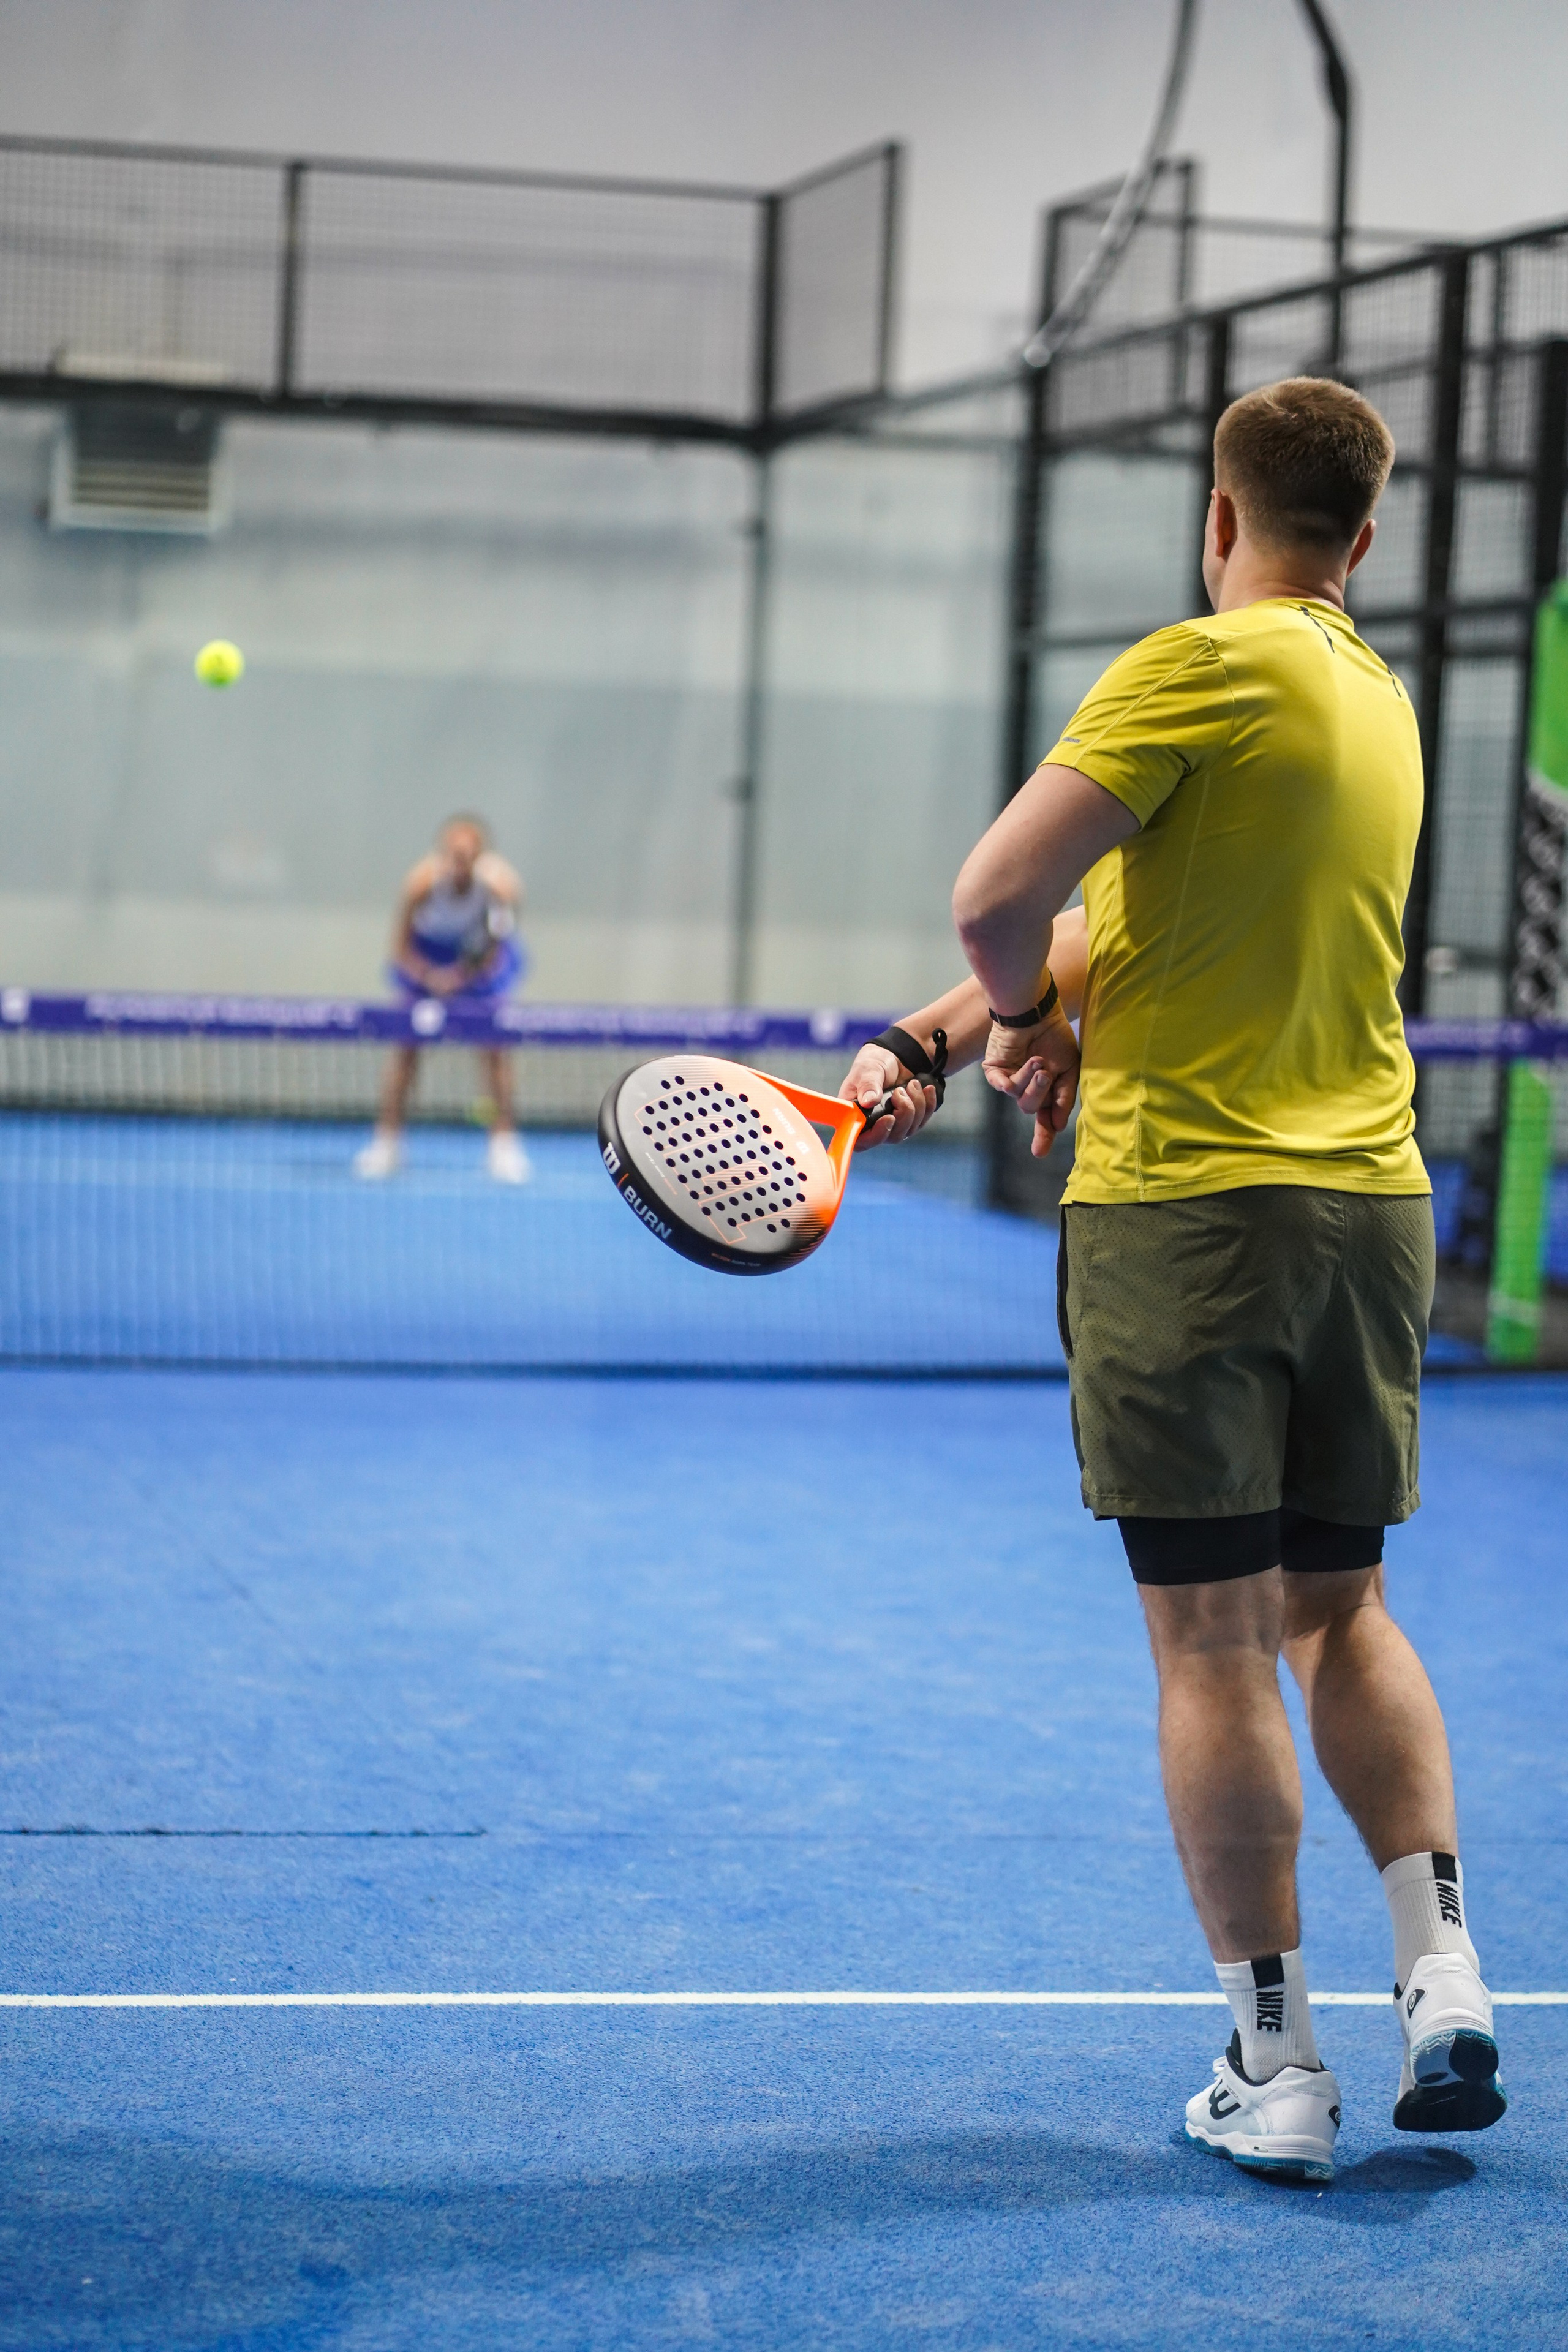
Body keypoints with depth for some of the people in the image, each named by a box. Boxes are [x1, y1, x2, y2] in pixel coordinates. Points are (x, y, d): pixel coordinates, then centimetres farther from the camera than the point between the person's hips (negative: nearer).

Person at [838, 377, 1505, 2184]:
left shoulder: (1202, 667, -10)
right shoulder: (1377, 699, 13)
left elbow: (999, 900, -18)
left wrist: (1029, 1020, 4)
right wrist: (926, 1047, 14)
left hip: (1186, 1207, -7)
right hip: (1369, 1205, 7)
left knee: (1213, 1647, 0)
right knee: (1341, 1611, 18)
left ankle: (1273, 2070, 5)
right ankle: (1444, 1975, 8)